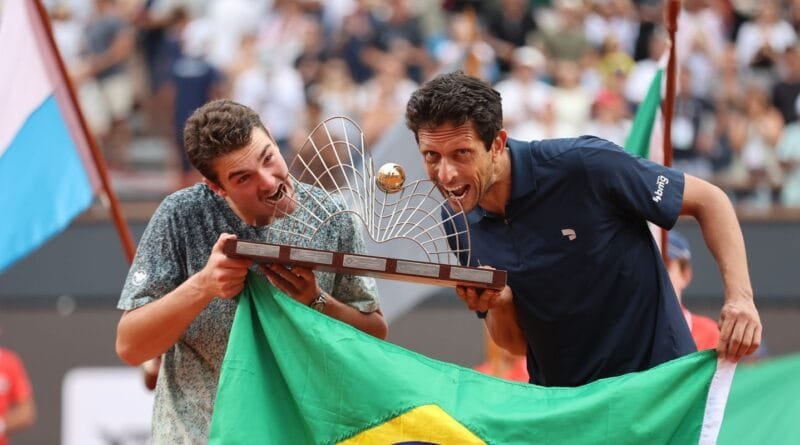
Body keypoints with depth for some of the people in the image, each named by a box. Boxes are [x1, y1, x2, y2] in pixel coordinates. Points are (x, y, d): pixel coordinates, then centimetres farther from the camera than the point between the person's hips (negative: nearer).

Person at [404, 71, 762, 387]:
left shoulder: (582, 165, -19)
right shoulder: (461, 224, -2)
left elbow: (708, 200, -7)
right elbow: (516, 343, 8)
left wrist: (739, 295, -21)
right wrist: (498, 305, -16)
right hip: (559, 399, 6)